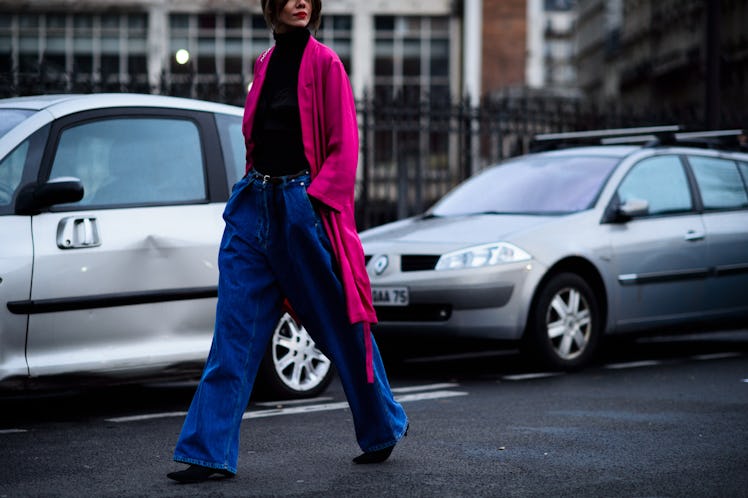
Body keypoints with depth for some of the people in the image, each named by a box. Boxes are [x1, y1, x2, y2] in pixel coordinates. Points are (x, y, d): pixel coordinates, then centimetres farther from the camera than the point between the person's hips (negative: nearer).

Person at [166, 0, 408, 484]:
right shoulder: (265, 63, 13)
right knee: (235, 331, -1)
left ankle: (384, 428, 26)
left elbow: (344, 145, -8)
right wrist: (255, 190, 15)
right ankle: (210, 452, 0)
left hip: (303, 204, -5)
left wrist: (313, 198, -16)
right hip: (254, 205, 5)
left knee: (339, 324, 6)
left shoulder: (324, 62, -4)